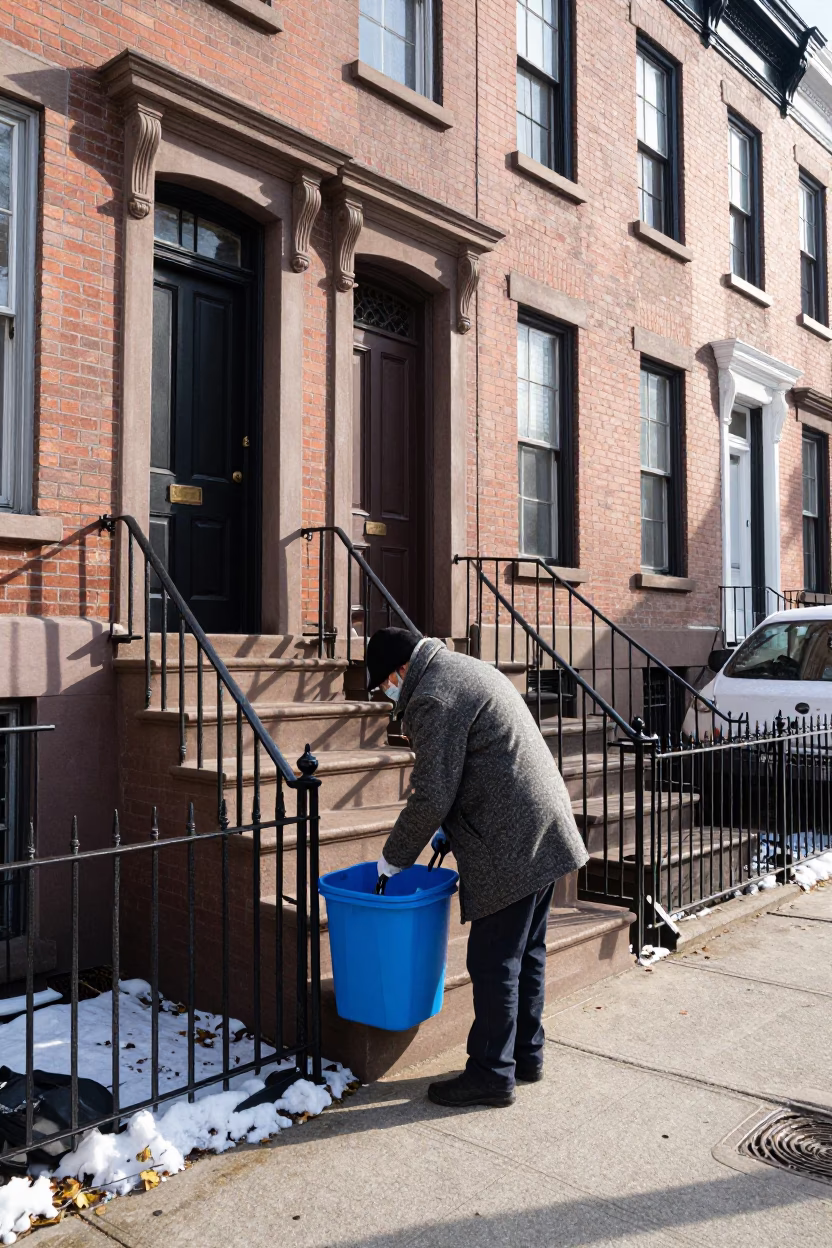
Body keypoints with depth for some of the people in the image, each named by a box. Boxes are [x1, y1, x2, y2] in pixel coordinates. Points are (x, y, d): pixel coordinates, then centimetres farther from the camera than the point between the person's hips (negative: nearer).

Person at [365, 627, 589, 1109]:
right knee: (528, 953, 19)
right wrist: (448, 832, 23)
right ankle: (527, 1055, 31)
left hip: (511, 847, -10)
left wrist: (393, 859, -3)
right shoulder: (466, 668, 17)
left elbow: (432, 798, -16)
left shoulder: (433, 699, -15)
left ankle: (492, 1074, 13)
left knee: (494, 962, 1)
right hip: (545, 833, 11)